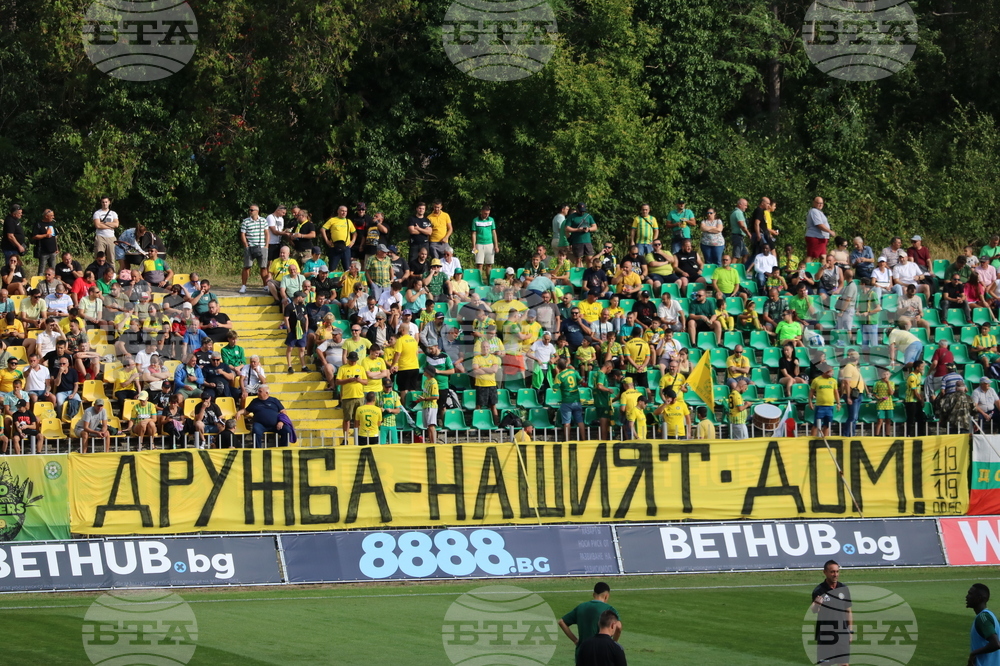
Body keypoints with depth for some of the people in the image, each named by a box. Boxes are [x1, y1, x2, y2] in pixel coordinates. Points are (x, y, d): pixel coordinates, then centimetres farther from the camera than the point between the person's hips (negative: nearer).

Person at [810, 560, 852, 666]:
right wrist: (816, 605, -44)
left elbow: (849, 611, 14)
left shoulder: (844, 589, 6)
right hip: (825, 636, -4)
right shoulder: (819, 591, -8)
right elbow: (813, 611, -21)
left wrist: (850, 631, 9)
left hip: (842, 636, 4)